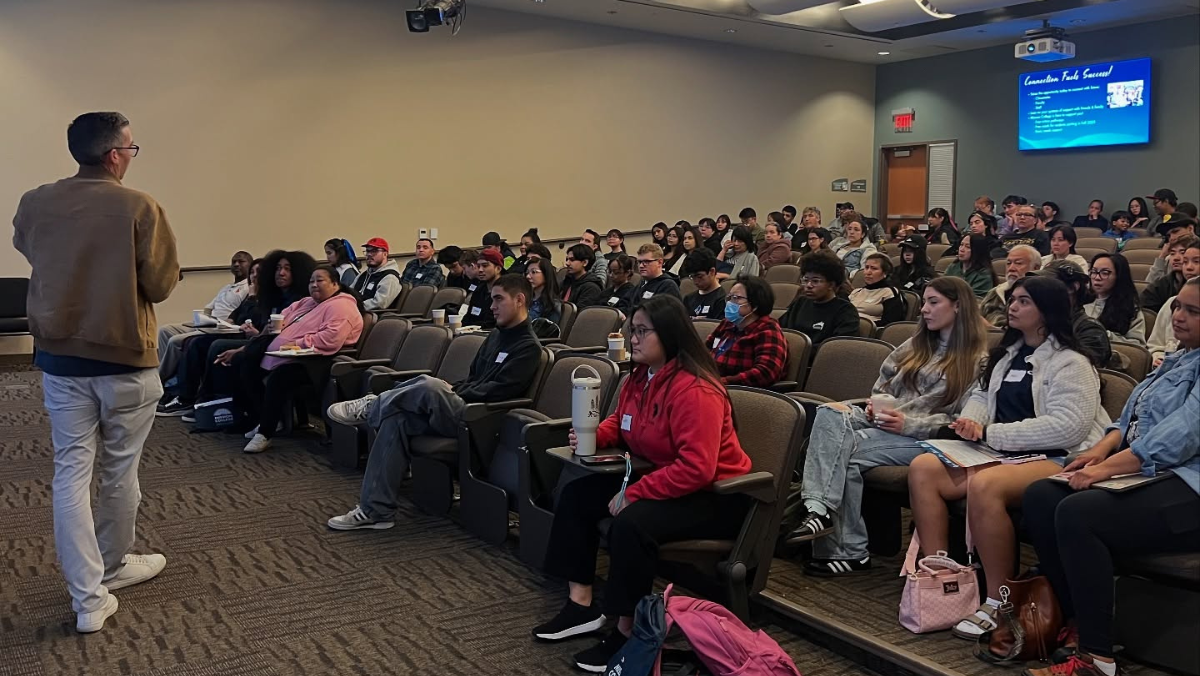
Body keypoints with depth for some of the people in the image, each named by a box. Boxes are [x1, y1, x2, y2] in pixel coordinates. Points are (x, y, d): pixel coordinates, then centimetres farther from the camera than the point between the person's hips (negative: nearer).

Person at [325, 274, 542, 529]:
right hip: (457, 409, 9)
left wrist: (454, 395, -10)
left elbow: (498, 390, -16)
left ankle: (371, 407, -5)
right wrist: (452, 390, 3)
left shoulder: (528, 347, -6)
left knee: (430, 386, -33)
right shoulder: (496, 335, 20)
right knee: (396, 419, -14)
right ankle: (375, 511, -12)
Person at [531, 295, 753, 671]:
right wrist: (594, 436, -2)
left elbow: (697, 468, -33)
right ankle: (582, 604, 8)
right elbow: (620, 424, 21)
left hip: (714, 495, -10)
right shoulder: (641, 377, 3)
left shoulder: (695, 390, -27)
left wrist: (633, 494, -29)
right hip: (660, 481, 10)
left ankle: (627, 633, -15)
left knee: (631, 523, -34)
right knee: (577, 495, 4)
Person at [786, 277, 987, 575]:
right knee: (830, 413, -26)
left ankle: (849, 551, -22)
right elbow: (882, 385, 25)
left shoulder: (976, 360, 2)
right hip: (884, 422, 6)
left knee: (846, 450, -30)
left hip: (924, 437, -6)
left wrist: (908, 424, -18)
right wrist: (874, 405, 1)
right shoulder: (916, 345, 23)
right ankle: (819, 507, -41)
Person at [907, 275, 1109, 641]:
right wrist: (972, 420, 1)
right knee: (922, 469, -16)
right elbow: (981, 395, 27)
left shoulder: (1070, 363, -4)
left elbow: (1069, 426, -16)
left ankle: (998, 602, -23)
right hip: (1001, 453, 8)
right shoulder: (1007, 353, 21)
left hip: (1054, 460, -8)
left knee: (984, 485, -37)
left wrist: (992, 434, -16)